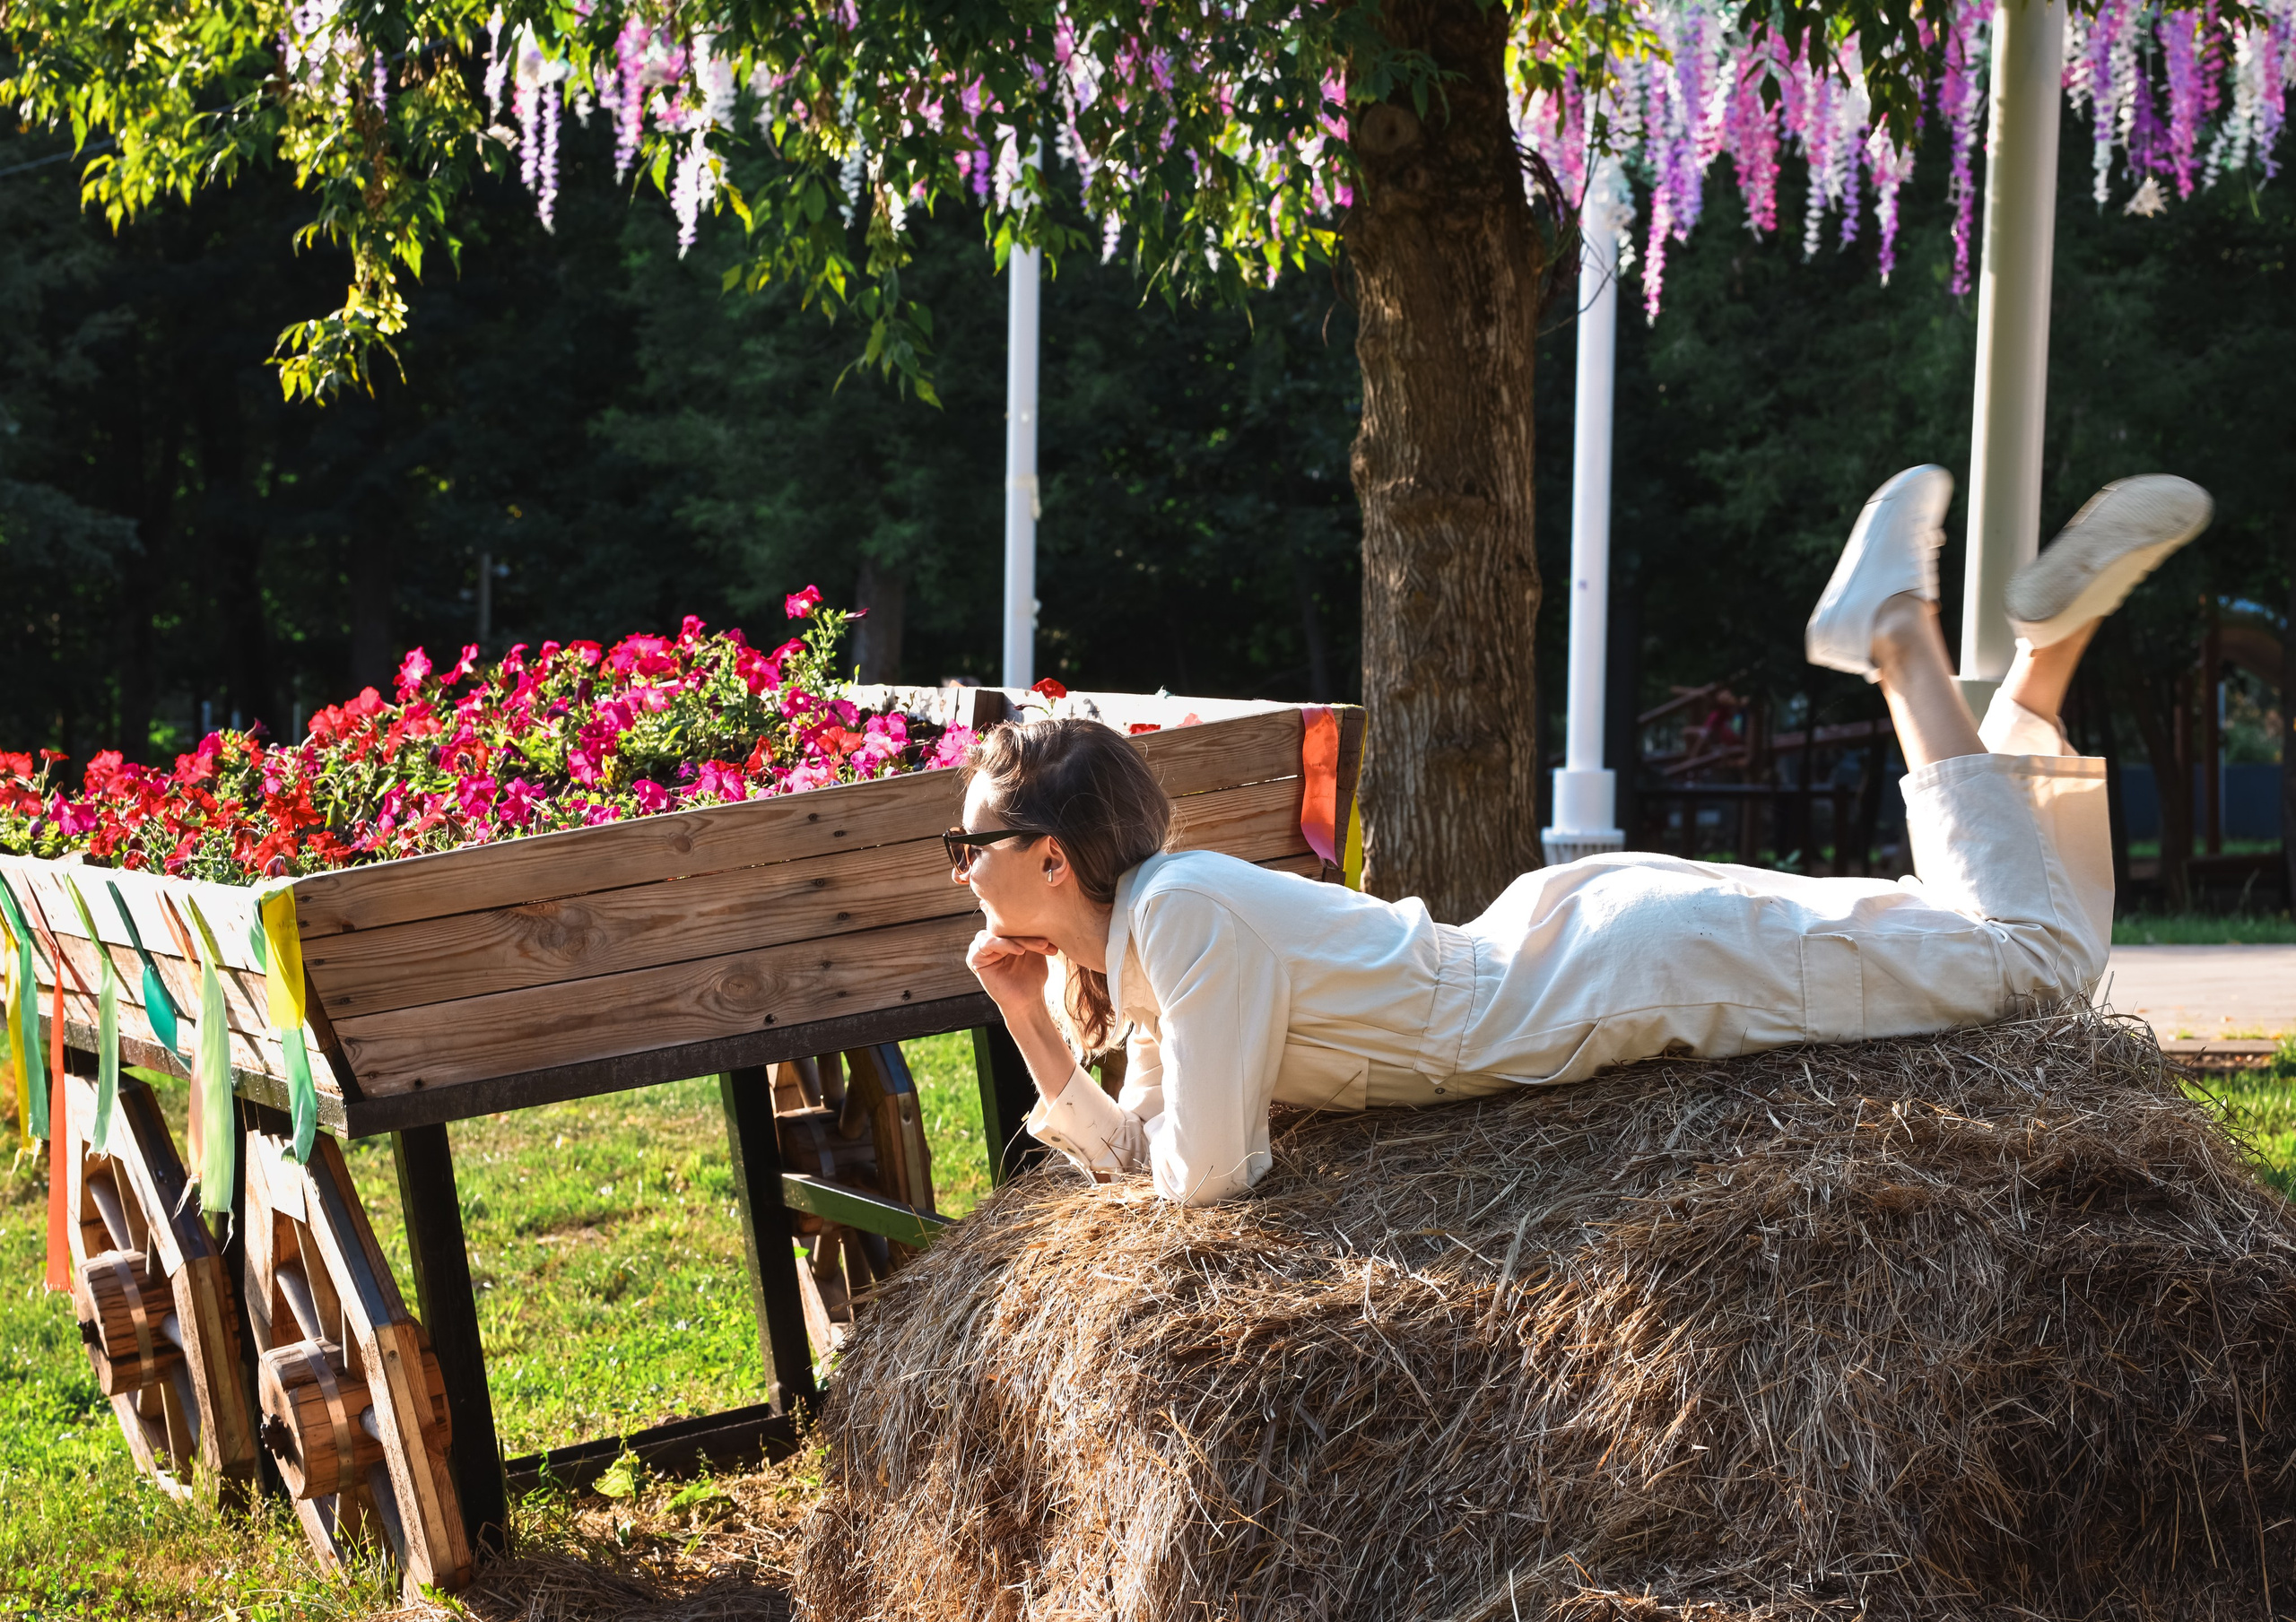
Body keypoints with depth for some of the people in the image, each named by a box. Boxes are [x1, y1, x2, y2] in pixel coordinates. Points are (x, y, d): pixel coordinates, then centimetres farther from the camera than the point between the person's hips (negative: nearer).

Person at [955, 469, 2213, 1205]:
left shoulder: (1190, 913, -26)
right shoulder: (1115, 949, 2)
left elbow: (1204, 1172, -27)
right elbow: (1128, 1153, 7)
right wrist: (1032, 1024, -5)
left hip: (1635, 969, -8)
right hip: (1569, 933, 8)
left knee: (2044, 952, -4)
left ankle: (1898, 635, 5)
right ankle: (2048, 650, 16)